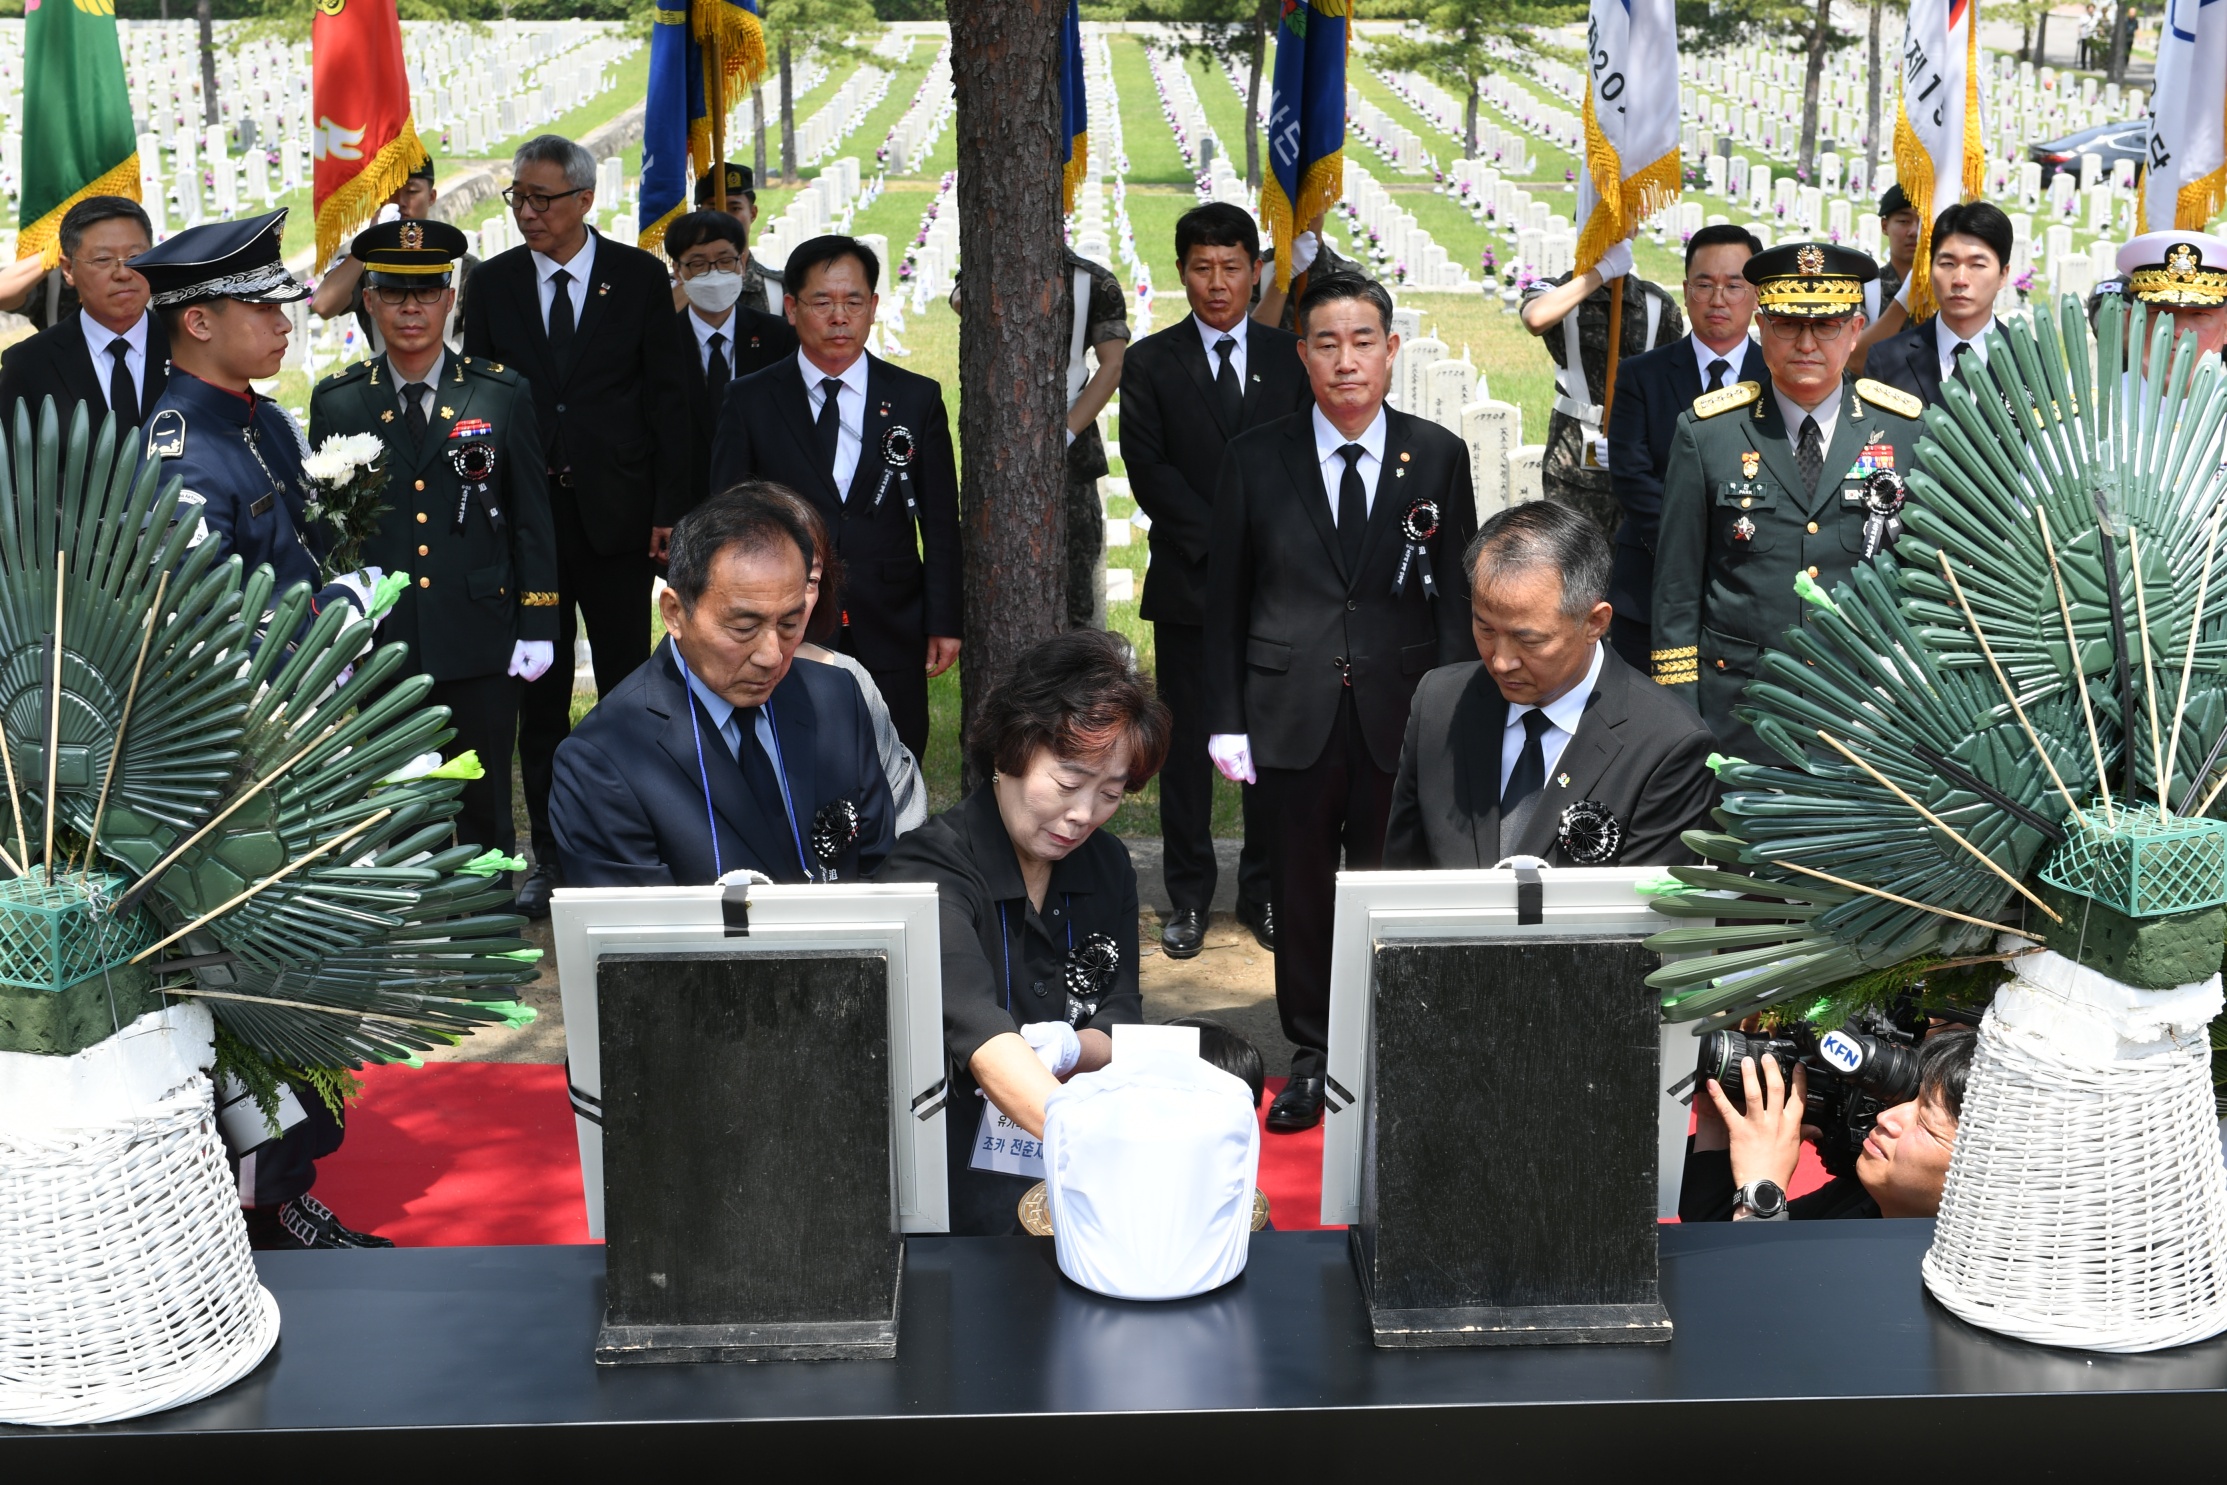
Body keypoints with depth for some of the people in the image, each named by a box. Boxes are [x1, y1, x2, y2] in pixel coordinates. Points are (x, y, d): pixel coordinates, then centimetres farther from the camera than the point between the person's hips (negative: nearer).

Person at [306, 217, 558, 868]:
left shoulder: (503, 394, 3)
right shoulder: (337, 403, 5)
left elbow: (533, 520, 4)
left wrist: (538, 626, 0)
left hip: (481, 645, -1)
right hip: (383, 644, 1)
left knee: (484, 810, 7)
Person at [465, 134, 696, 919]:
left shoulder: (640, 276, 1)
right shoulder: (492, 282, 6)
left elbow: (669, 396, 0)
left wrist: (670, 508, -7)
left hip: (614, 513, -2)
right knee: (539, 693, 7)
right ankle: (551, 856, 17)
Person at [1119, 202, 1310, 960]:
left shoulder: (1290, 357, 7)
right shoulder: (1151, 362, 2)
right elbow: (1148, 472, -6)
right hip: (1187, 585, -1)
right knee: (1186, 747, 4)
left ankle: (1265, 893, 17)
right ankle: (1188, 898, 14)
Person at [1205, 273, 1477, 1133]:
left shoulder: (1439, 457, 3)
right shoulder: (1256, 459, 2)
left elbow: (1456, 595, 4)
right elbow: (1225, 597, 5)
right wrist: (1225, 720, 1)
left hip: (1401, 715, 0)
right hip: (1293, 714, 0)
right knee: (1303, 890, 9)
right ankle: (1311, 1060, 23)